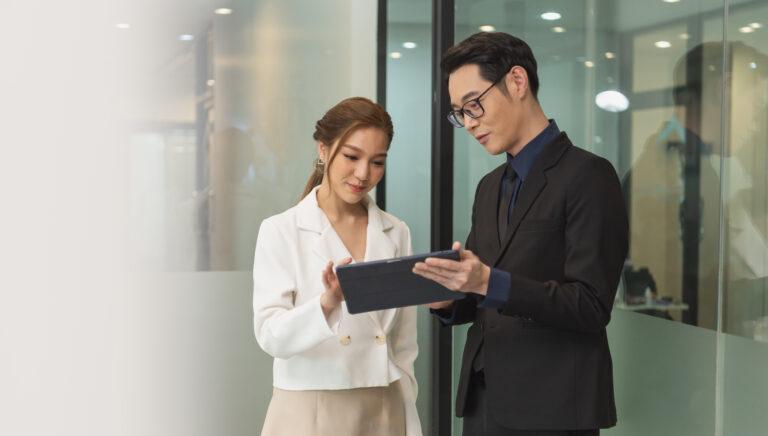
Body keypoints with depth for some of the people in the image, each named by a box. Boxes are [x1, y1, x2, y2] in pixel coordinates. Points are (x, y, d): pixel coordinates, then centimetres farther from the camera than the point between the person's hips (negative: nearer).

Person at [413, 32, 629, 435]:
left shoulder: (588, 176, -10)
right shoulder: (489, 187, 14)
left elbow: (592, 306, -16)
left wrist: (490, 283, -26)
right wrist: (447, 299, -4)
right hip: (482, 401, 7)